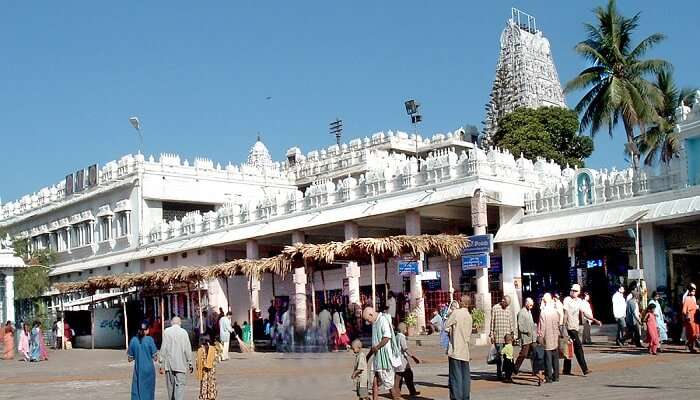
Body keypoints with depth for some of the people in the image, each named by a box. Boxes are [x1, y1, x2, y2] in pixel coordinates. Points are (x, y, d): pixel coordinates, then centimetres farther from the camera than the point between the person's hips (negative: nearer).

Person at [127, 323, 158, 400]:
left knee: (137, 390, 5)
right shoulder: (149, 340, -8)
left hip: (138, 370, 2)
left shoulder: (133, 340, -2)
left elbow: (130, 359, 3)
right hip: (149, 369, -2)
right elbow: (154, 357, -7)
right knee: (148, 390, 8)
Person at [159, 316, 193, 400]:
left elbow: (163, 348, -2)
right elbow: (187, 349, 1)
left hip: (169, 363, 1)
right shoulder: (184, 332, 0)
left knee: (170, 385, 12)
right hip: (180, 364, -1)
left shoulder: (166, 331, 0)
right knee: (180, 384, -4)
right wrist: (190, 363, 9)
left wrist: (162, 364, 1)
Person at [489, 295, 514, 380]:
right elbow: (492, 322, 1)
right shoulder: (495, 308, 0)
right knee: (499, 355, -5)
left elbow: (511, 322, 18)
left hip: (507, 336, 4)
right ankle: (499, 374, 0)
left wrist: (512, 332, 13)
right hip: (498, 336, -4)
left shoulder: (509, 310, 13)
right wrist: (491, 335, -2)